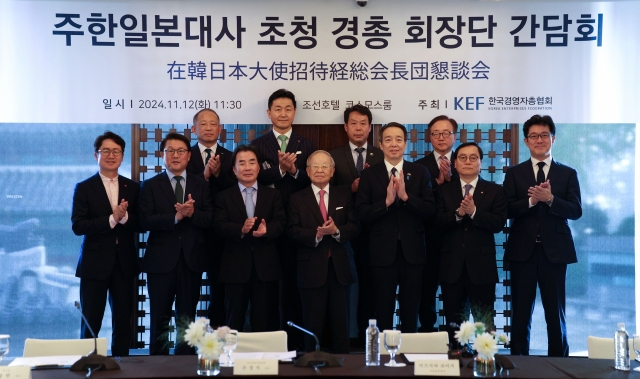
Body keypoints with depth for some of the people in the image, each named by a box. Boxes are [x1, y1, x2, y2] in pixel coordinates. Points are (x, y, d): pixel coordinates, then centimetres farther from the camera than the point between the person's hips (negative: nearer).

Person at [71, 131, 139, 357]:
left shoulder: (133, 188, 8)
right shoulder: (84, 188, 0)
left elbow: (141, 224, 2)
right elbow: (77, 226, -10)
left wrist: (124, 217, -18)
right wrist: (111, 219, -19)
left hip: (125, 263, 3)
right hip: (95, 263, -2)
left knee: (123, 323, 8)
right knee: (91, 324, 4)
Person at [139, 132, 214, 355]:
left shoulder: (201, 185, 8)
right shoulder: (151, 186, 2)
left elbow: (210, 220, -1)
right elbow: (145, 221, -10)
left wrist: (192, 213, -21)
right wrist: (176, 216, -22)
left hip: (192, 260, 2)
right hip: (161, 260, -2)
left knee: (187, 318, 11)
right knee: (159, 319, 6)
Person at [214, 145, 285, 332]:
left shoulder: (273, 195, 10)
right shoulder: (224, 197, 7)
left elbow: (280, 222, -2)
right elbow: (219, 225, -7)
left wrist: (266, 230, -24)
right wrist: (241, 229, -26)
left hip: (266, 266, 1)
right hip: (235, 267, -1)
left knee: (266, 322, 7)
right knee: (234, 322, 8)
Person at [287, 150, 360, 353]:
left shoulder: (345, 195, 10)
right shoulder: (297, 199, 5)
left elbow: (354, 227, 2)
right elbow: (292, 231, -5)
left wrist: (336, 230, -17)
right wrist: (316, 234, -21)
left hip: (340, 268, 2)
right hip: (311, 269, -2)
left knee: (341, 323, 8)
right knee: (313, 326, 4)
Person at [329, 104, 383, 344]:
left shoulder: (381, 156, 6)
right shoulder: (334, 156, 5)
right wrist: (350, 189, -16)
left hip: (371, 228, 1)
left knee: (368, 282, 8)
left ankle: (365, 335, 19)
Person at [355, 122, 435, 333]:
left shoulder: (420, 172, 3)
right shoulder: (369, 175, 1)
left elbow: (430, 211, -5)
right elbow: (361, 214, -6)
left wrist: (406, 196, -19)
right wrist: (386, 201, -20)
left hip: (412, 252, 1)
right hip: (382, 253, -1)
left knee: (411, 311, 12)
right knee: (383, 312, 8)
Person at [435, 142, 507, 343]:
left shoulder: (495, 191, 4)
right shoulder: (444, 190, 7)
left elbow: (498, 224, -9)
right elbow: (438, 222, -6)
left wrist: (474, 212, -22)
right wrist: (458, 213, -23)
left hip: (482, 266, -1)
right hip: (451, 266, 2)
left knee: (484, 324, 6)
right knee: (453, 324, 11)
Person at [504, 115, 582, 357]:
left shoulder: (568, 174, 5)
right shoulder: (514, 173, 5)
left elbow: (575, 211, -5)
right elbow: (508, 210, -4)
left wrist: (550, 199, -21)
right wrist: (531, 201, -20)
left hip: (555, 250, 0)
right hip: (523, 250, 0)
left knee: (555, 311, 7)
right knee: (521, 311, 8)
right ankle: (519, 359, 18)